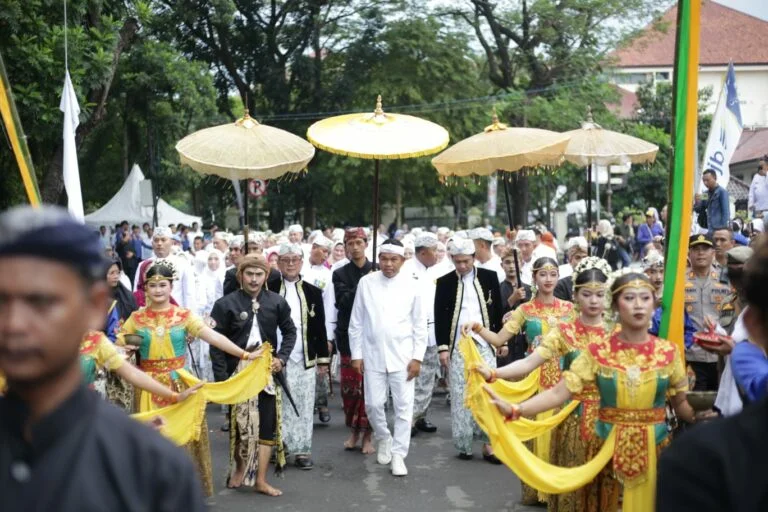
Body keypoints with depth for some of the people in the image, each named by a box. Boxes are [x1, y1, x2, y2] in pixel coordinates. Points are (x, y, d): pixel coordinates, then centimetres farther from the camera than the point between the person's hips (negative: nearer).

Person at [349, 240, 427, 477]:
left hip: (403, 355, -1)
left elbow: (420, 324, 2)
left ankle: (398, 454, 11)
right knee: (373, 404, 3)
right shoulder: (366, 282, 0)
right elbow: (356, 322, 5)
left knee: (403, 406, 0)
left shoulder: (411, 284, -2)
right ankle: (384, 438, 31)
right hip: (373, 355, 1)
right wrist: (356, 354, 2)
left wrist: (417, 357, -4)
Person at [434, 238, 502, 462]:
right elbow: (440, 316, 4)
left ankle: (488, 442, 1)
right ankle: (464, 443, 9)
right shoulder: (444, 282, 4)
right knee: (460, 397, 2)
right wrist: (442, 347, -3)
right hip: (457, 346, 0)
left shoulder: (489, 277, 5)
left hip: (484, 344, 0)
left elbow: (498, 310, 8)